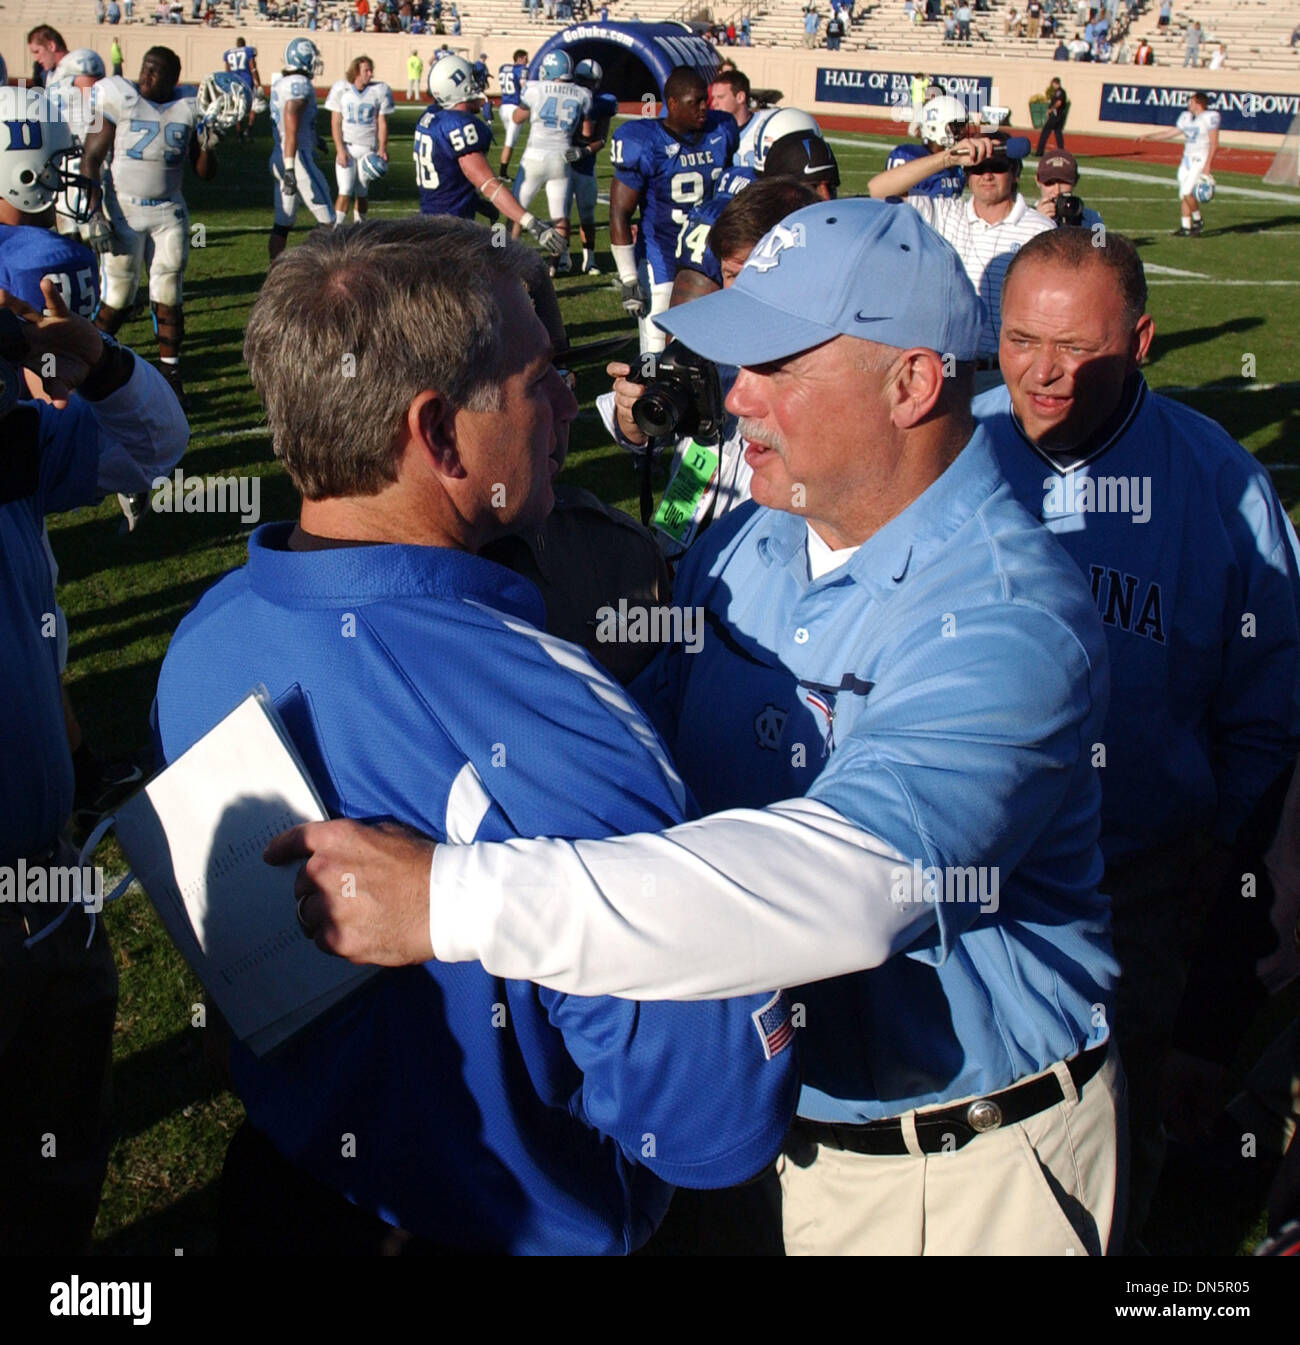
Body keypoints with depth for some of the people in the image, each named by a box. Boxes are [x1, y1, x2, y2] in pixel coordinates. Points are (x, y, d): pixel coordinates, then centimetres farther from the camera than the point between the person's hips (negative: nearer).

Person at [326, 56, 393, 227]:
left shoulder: (379, 90, -2)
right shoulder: (341, 89, -3)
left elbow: (382, 123, 3)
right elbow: (335, 123, -1)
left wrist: (382, 149, -7)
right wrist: (340, 149, -10)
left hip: (368, 149, 1)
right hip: (346, 147, -1)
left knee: (362, 194, 8)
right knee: (345, 192, -10)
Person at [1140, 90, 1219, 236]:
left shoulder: (1209, 118, -12)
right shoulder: (1187, 117, 10)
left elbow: (1214, 144, -15)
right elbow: (1170, 133, 20)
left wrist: (1207, 165, -21)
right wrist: (1147, 136, 18)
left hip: (1200, 160, -8)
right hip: (1187, 159, 8)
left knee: (1187, 192, -17)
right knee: (1183, 195, 5)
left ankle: (1197, 220, 3)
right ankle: (1186, 228, 12)